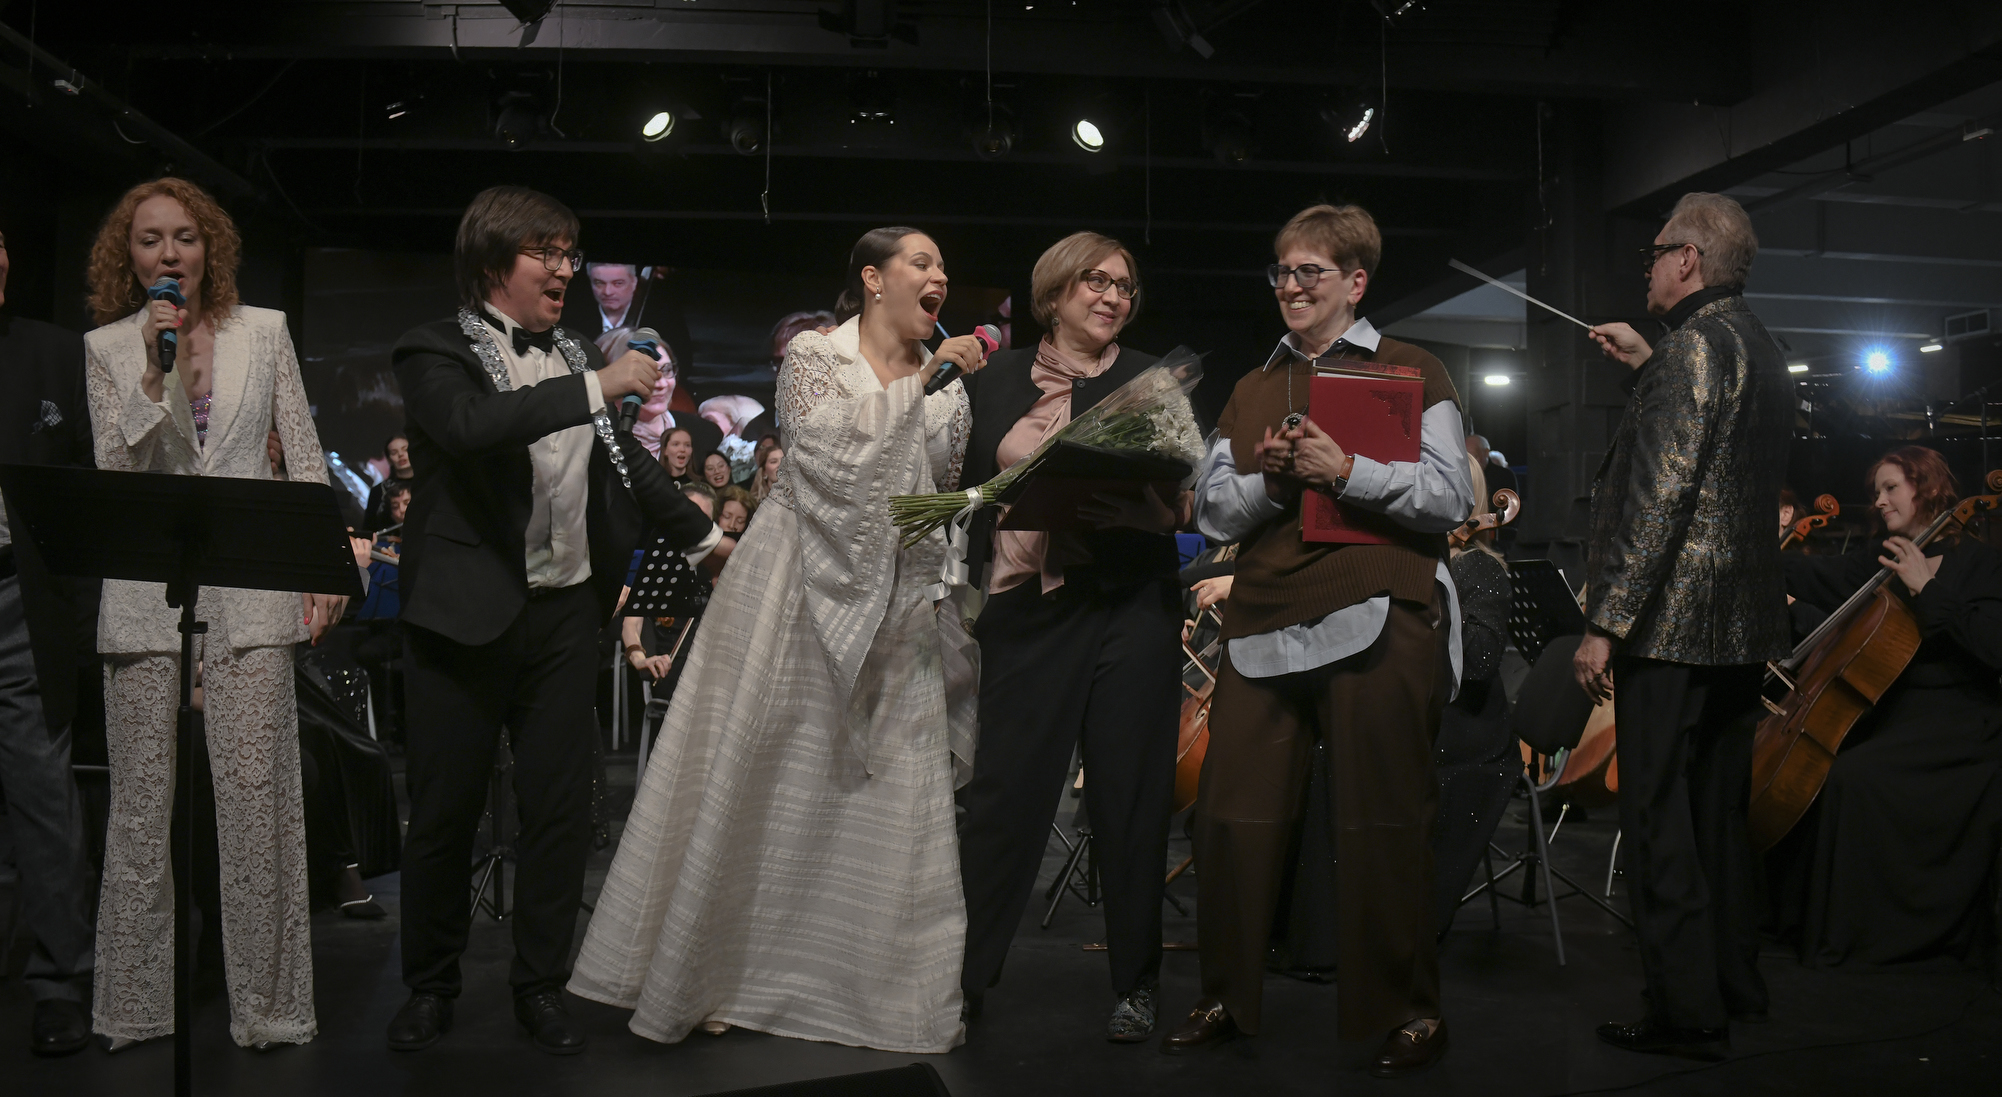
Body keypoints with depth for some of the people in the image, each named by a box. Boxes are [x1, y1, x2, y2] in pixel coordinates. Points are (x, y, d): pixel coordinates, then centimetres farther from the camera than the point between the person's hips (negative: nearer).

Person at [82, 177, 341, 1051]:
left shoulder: (264, 331, 8)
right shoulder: (108, 349, 8)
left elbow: (305, 459, 9)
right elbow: (113, 476, -1)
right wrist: (155, 374, -11)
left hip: (249, 587, -1)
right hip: (146, 593, 1)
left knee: (257, 793, -5)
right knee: (141, 804, 4)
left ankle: (264, 1002, 5)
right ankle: (136, 1003, 15)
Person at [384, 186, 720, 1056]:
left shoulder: (578, 357, 12)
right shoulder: (437, 353, -5)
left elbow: (625, 459, 23)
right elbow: (470, 424, -26)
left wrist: (703, 535, 24)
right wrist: (596, 388, -28)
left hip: (565, 610, 5)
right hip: (466, 614, -4)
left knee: (560, 804, 7)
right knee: (444, 807, 5)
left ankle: (541, 985, 21)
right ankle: (430, 986, 22)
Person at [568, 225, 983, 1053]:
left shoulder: (937, 375, 14)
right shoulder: (815, 356, -1)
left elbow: (947, 474, 4)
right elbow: (833, 455, -16)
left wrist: (958, 392, -4)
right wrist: (915, 385, -13)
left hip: (897, 601, 5)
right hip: (805, 585, -4)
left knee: (890, 789, 2)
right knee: (762, 776, 0)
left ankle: (884, 980, 12)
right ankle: (716, 970, 12)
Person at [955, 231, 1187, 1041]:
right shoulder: (1000, 380, 11)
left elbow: (1182, 502, 6)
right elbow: (972, 484, 10)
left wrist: (1116, 498, -12)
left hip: (1132, 607, 0)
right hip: (1030, 606, 0)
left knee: (1130, 792, 3)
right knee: (1006, 786, -2)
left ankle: (1136, 982, 13)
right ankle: (965, 973, 8)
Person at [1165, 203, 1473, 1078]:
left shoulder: (1411, 373, 7)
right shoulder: (1251, 391, 22)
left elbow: (1449, 496, -4)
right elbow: (1213, 514, 16)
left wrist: (1345, 470, -15)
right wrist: (1266, 480, -4)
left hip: (1375, 619, -4)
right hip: (1261, 622, 5)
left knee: (1382, 826, -1)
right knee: (1231, 818, 2)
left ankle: (1409, 1014, 12)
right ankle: (1226, 999, 17)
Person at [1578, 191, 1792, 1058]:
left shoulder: (1698, 344, -14)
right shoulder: (1760, 349, 15)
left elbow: (1658, 493, -21)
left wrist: (1603, 623, -20)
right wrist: (1647, 367, 26)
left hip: (1675, 626, -10)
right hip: (1745, 625, 10)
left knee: (1659, 824, -3)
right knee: (1720, 816, 18)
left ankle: (1688, 1013, 1)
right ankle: (1736, 985, 27)